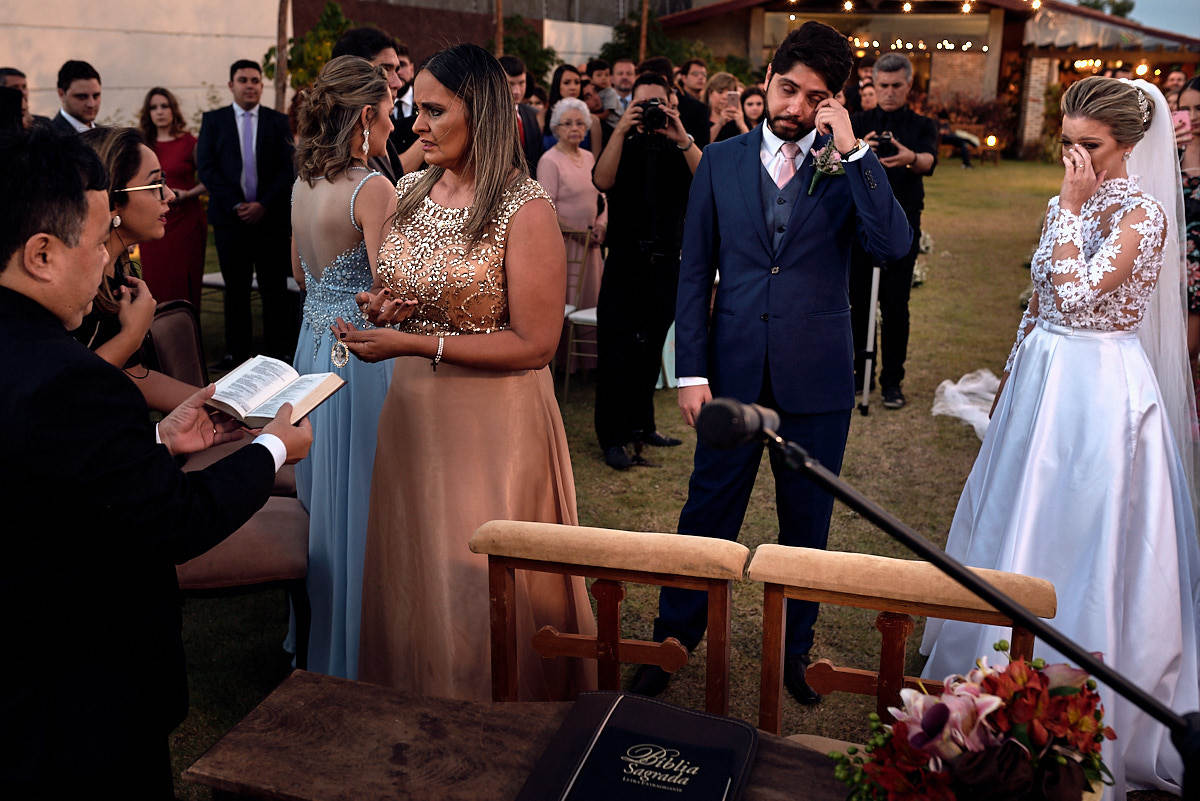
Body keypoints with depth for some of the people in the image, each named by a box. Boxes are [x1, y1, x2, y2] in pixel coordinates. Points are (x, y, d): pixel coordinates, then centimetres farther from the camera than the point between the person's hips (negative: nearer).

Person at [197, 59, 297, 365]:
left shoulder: (278, 121, 9)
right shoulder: (213, 120, 9)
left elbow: (288, 169, 3)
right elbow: (206, 168, 2)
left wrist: (264, 205, -9)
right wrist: (235, 205, -9)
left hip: (270, 216, 0)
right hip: (230, 216, 0)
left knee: (275, 287, 0)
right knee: (235, 288, 5)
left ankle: (280, 350, 7)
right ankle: (236, 351, 12)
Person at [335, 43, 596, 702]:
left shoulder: (525, 210, -15)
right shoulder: (408, 192, 6)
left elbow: (534, 344, -18)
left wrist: (415, 342, -20)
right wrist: (378, 308, -5)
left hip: (494, 423, -6)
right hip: (412, 412, 6)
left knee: (485, 587, 7)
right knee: (413, 577, 17)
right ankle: (415, 698, 39)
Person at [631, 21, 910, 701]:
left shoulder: (849, 166, 0)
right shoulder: (722, 161, 3)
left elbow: (895, 244, -17)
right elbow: (695, 273, 3)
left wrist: (852, 149, -19)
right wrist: (692, 371, -3)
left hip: (818, 377, 0)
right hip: (734, 371, 1)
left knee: (807, 525, 14)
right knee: (707, 515, 10)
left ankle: (796, 651, 33)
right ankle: (675, 638, 28)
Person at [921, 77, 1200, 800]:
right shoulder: (1072, 203, 8)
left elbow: (1076, 295, -25)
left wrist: (1072, 208, -19)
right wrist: (1013, 375, 17)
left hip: (1101, 387, -8)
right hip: (1044, 378, 8)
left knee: (1086, 540, 1)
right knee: (1019, 521, 17)